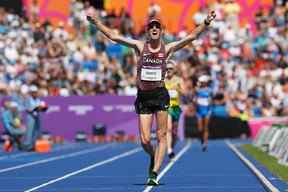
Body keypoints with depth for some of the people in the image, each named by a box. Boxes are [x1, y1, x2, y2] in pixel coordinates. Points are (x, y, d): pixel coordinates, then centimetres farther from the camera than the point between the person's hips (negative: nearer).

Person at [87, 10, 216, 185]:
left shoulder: (167, 48, 3)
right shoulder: (140, 46, 4)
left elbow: (192, 36, -3)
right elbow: (113, 36, 2)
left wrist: (206, 23, -16)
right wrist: (96, 22, -5)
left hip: (160, 94, -1)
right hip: (143, 96, 1)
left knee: (161, 137, -4)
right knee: (145, 141, -2)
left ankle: (154, 173, 1)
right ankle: (154, 157, 31)